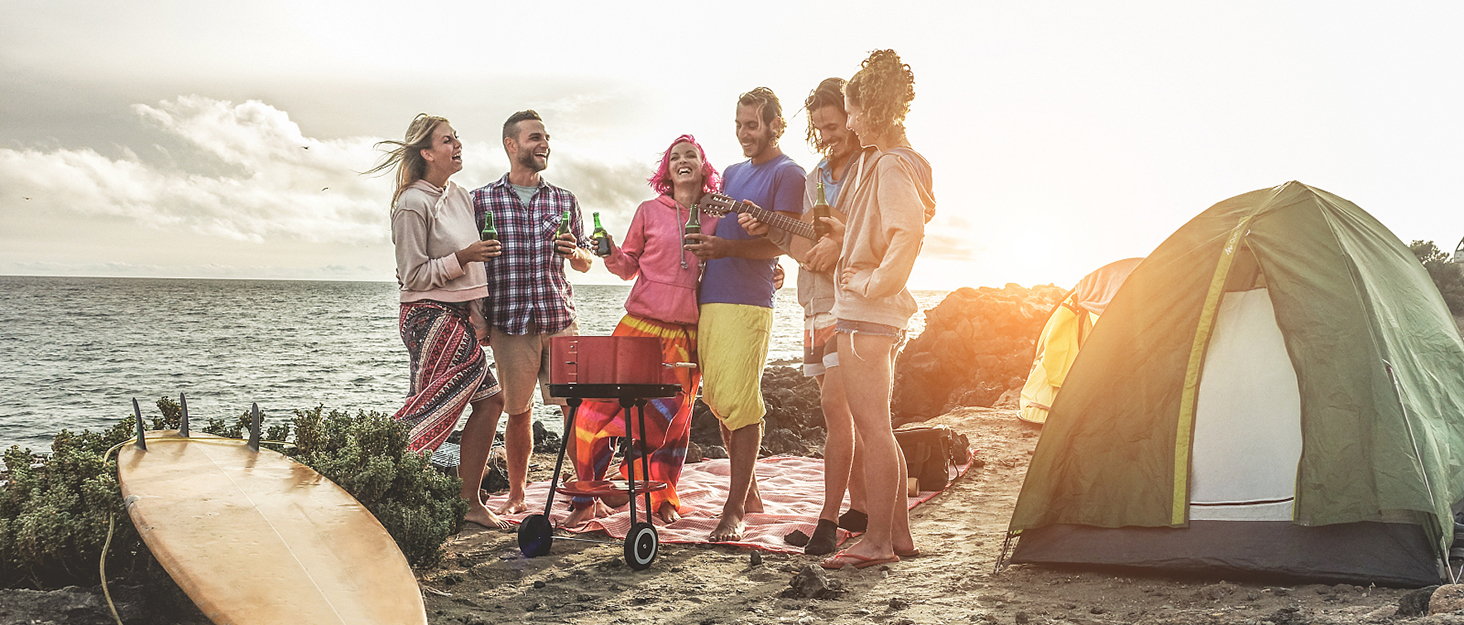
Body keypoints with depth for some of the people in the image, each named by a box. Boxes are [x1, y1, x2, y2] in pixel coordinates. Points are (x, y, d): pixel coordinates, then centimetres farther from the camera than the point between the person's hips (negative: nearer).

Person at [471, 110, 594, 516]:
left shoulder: (564, 200, 12)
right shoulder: (482, 200, 5)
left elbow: (585, 264, 18)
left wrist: (574, 251, -6)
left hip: (560, 319, 2)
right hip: (509, 323, -1)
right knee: (518, 413, 6)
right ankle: (516, 496, 21)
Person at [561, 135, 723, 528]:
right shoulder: (649, 211, 7)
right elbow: (628, 267, 12)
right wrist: (611, 255, -8)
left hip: (688, 334, 0)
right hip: (640, 324, 0)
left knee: (673, 415, 4)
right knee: (597, 408, -6)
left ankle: (664, 497, 26)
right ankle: (586, 499, 9)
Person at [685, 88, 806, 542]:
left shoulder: (787, 173, -1)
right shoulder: (733, 172, 23)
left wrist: (727, 247, -25)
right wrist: (704, 244, 7)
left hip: (747, 303, -8)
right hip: (710, 299, 8)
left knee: (739, 404, -10)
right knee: (718, 402, 9)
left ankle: (735, 510, -6)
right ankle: (749, 493, 21)